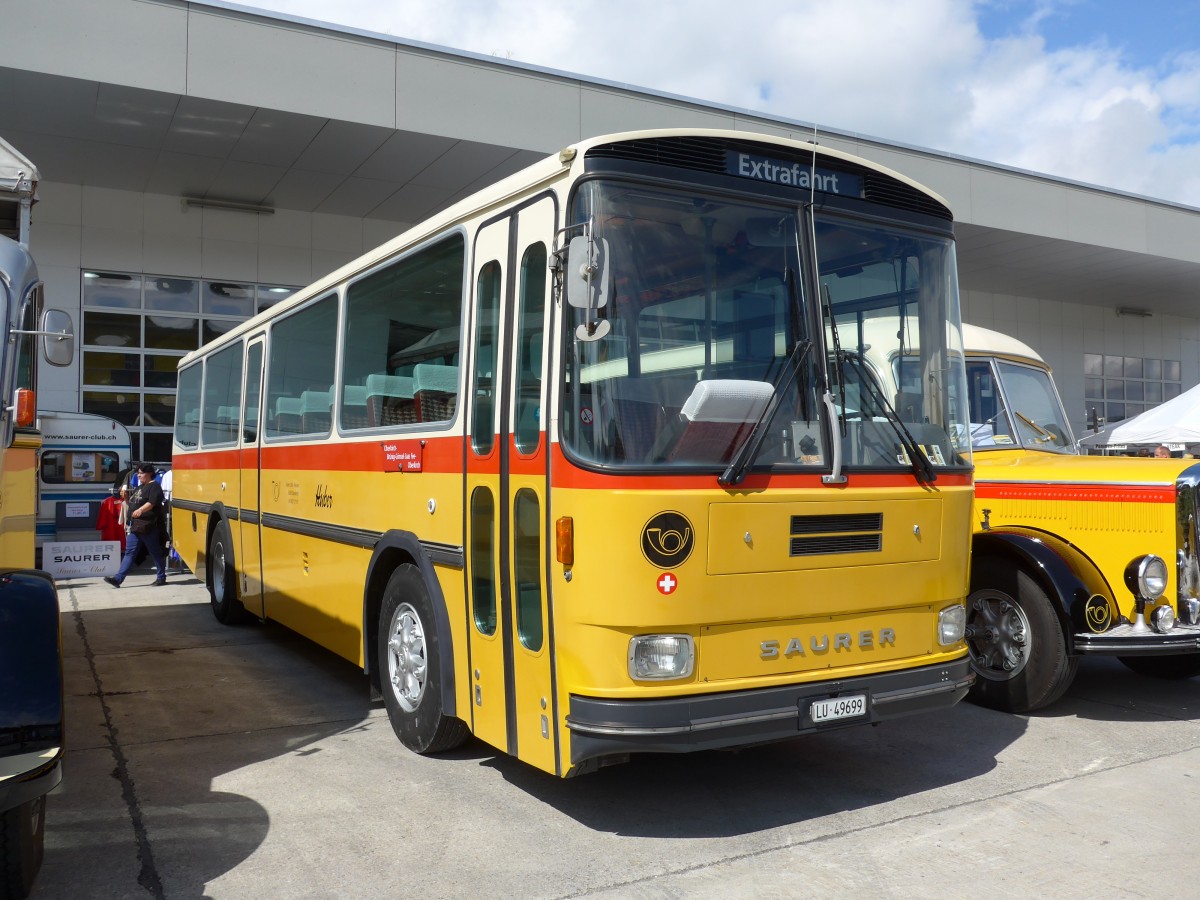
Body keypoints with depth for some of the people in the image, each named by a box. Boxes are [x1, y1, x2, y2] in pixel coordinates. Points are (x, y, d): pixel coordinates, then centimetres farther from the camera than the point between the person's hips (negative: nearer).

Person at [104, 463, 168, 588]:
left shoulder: (154, 487, -7)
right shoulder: (138, 488, 21)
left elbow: (151, 503, -23)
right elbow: (131, 504, 28)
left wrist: (140, 510, -37)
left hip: (149, 526, -9)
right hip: (135, 526, 9)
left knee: (156, 553, 2)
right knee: (129, 552, 5)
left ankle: (161, 577, 12)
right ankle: (118, 578, 2)